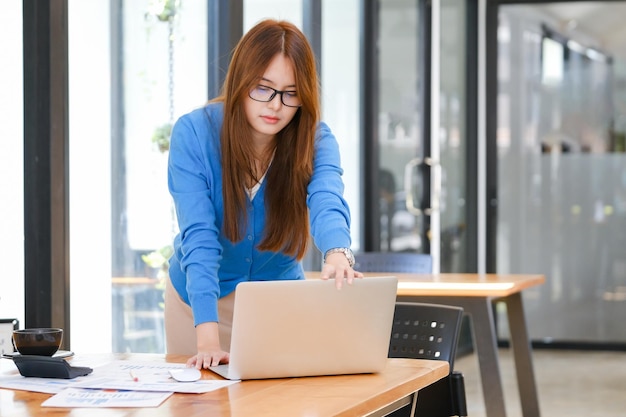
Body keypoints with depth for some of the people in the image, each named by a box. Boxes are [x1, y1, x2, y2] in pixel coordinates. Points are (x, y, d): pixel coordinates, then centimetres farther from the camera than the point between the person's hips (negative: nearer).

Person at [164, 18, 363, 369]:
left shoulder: (316, 140, -17)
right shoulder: (193, 133, -21)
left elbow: (327, 203, -36)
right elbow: (198, 237, -29)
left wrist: (338, 254, -60)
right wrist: (207, 336, -41)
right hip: (201, 297, -1)